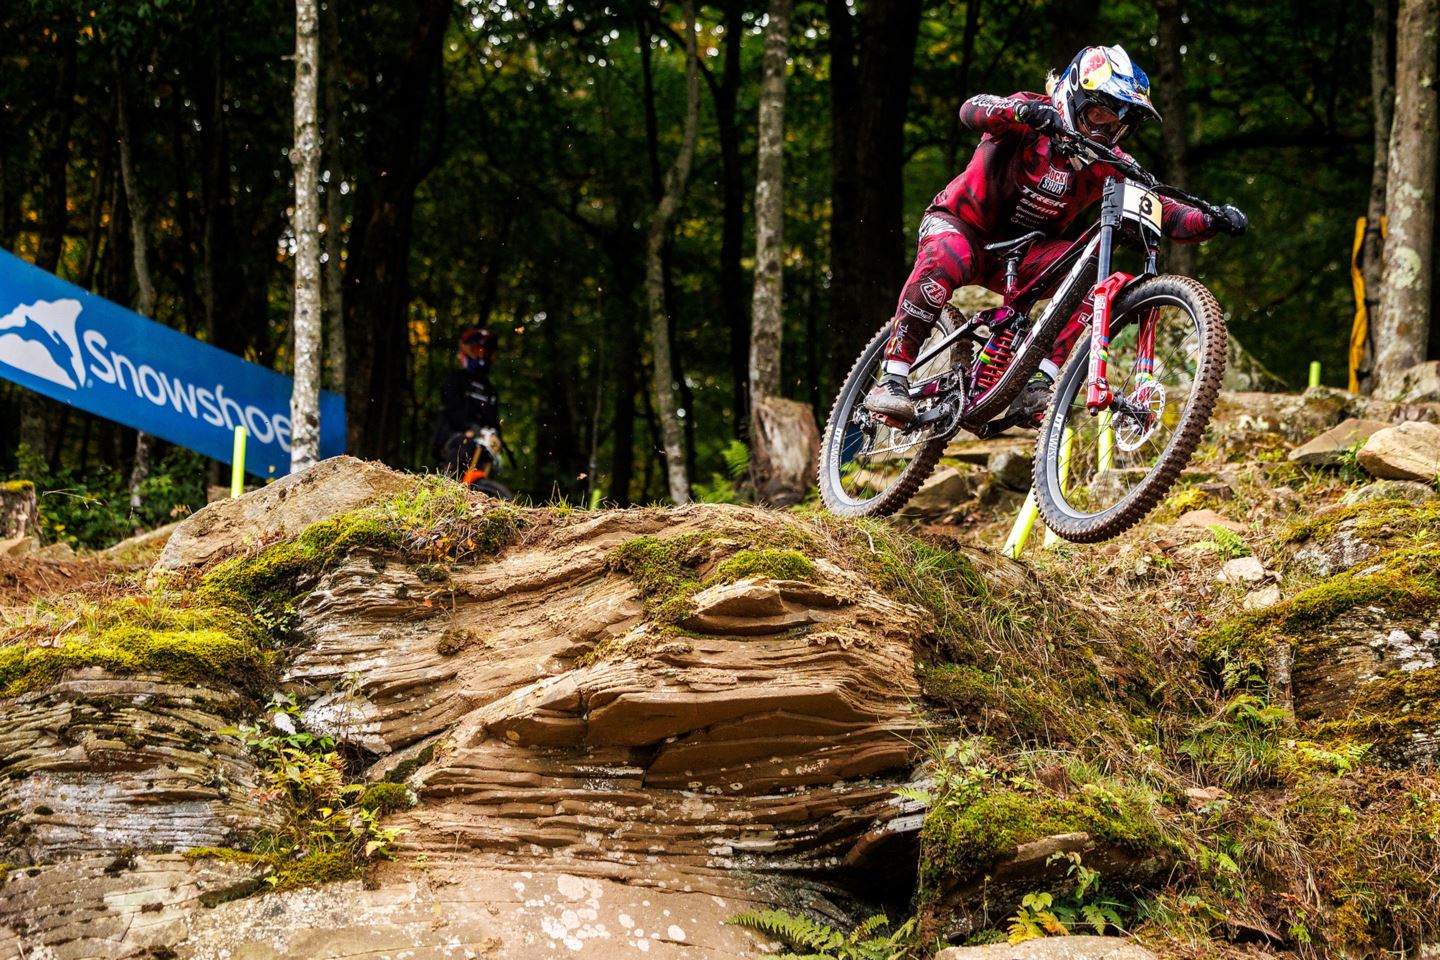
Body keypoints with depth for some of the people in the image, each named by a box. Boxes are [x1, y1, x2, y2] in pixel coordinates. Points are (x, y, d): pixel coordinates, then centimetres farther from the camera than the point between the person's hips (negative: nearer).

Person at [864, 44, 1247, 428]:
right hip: (962, 224, -5)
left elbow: (1160, 210, -6)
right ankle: (892, 379, -35)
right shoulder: (1031, 119, -17)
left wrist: (1212, 221, -26)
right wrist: (1025, 111, -59)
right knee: (946, 260, -39)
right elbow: (974, 109, -38)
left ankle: (1036, 387, -24)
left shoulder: (1108, 163, -4)